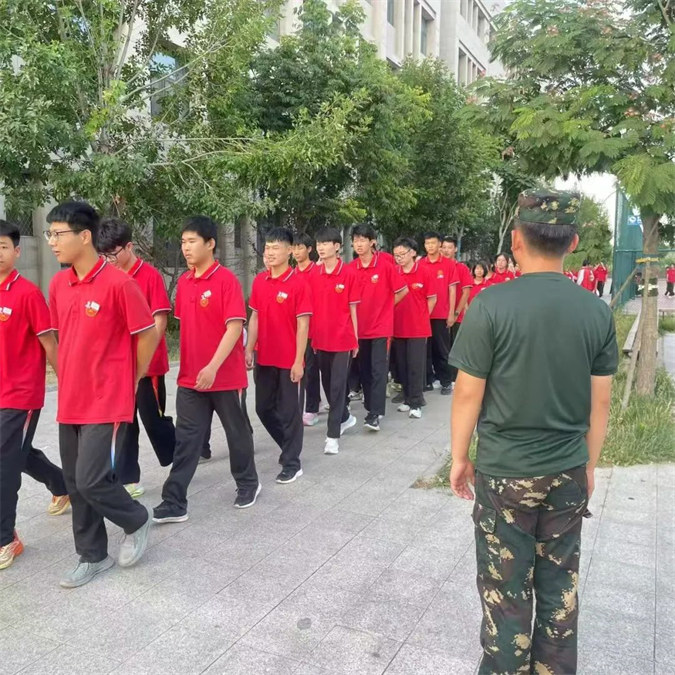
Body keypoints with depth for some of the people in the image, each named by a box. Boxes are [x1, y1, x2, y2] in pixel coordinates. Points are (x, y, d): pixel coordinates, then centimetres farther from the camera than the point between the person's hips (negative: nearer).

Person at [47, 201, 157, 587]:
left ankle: (137, 521, 22)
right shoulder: (58, 285, 6)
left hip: (108, 402, -7)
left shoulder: (118, 283, -16)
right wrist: (72, 377, 15)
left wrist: (132, 380, 1)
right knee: (75, 484, 12)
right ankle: (93, 557, 29)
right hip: (71, 402, 7)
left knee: (92, 481, -8)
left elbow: (149, 335, -9)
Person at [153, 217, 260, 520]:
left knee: (237, 432, 13)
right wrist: (186, 366, 14)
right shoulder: (183, 282, 7)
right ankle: (174, 503, 11)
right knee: (186, 439, 6)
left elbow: (235, 327, -18)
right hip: (190, 377, 5)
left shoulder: (226, 279, -13)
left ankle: (248, 484, 34)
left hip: (226, 375, -5)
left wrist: (213, 367, -24)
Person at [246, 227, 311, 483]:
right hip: (264, 357, 6)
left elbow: (302, 325, -12)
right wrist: (249, 350, 7)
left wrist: (298, 361, -15)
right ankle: (289, 447, 35)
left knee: (288, 411, 4)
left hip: (288, 360, -6)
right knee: (263, 408, 15)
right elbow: (255, 318, 11)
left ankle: (292, 464, 19)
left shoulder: (298, 283, -12)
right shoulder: (259, 281, 5)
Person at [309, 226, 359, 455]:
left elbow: (352, 308, -4)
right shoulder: (313, 274, 3)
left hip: (342, 338, -5)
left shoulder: (348, 273, -7)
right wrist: (311, 336, 7)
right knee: (328, 384, 17)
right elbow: (310, 307, 8)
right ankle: (345, 417, 39)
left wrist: (355, 338, -2)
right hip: (320, 338, 5)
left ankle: (333, 435, 5)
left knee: (337, 386, -1)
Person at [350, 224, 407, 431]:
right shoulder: (350, 268, 0)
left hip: (380, 326, -4)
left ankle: (375, 414, -4)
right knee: (364, 369, 13)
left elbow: (402, 291, -1)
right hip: (359, 327, 4)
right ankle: (371, 405, 27)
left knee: (378, 370, -5)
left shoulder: (385, 266, -9)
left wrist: (385, 306, 4)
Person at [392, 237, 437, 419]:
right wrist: (392, 319, 5)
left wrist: (420, 318, 2)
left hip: (418, 328, -3)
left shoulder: (425, 271, -6)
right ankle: (408, 399, 24)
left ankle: (416, 404, 8)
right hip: (398, 327, 3)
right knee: (402, 366, 11)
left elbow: (432, 299, 0)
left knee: (416, 366, 0)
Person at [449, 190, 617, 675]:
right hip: (568, 472, 4)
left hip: (504, 471, -4)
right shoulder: (598, 311, -5)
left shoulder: (491, 305, -16)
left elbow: (468, 394, -11)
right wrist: (590, 465, 15)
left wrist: (459, 457, 3)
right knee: (560, 583, 18)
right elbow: (600, 403, 2)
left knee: (507, 588, 11)